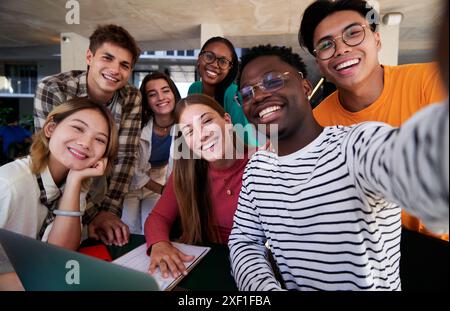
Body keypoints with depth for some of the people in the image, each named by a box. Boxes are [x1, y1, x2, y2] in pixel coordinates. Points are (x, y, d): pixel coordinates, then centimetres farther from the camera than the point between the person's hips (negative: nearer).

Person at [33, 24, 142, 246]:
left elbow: (124, 156, -13)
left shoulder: (131, 99, -13)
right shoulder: (52, 90, -21)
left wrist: (110, 211, -20)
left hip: (97, 192, 3)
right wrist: (91, 214, -28)